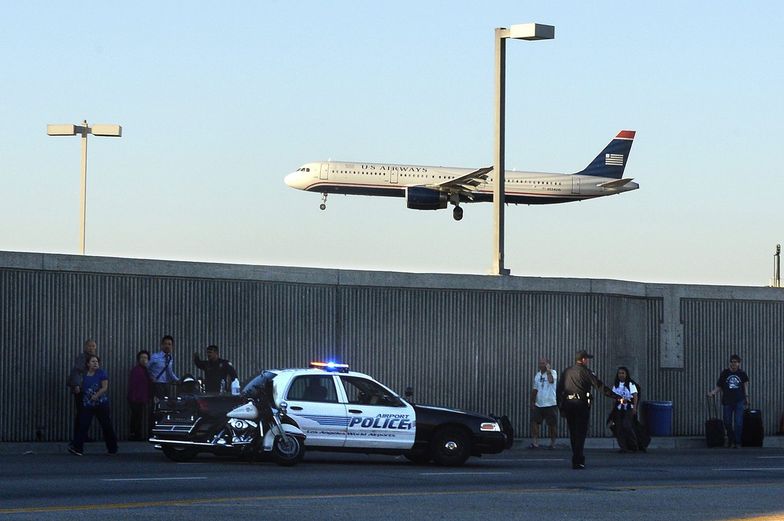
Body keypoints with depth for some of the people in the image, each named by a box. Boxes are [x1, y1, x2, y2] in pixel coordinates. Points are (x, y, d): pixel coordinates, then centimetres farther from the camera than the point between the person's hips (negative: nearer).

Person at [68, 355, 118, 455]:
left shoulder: (101, 373, -5)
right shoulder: (85, 375, 7)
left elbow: (105, 387, -12)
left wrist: (96, 395, -25)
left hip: (101, 404, -3)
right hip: (87, 405, 3)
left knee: (107, 426, 6)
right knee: (83, 425, -8)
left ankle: (112, 448, 19)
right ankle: (76, 447, -13)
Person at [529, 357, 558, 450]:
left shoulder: (553, 372, -5)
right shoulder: (537, 375, 12)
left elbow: (551, 380, -28)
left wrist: (548, 371, -18)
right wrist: (532, 402, 15)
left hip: (551, 404, -5)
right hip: (539, 404, 5)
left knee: (552, 424, 2)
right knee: (534, 422, -6)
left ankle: (552, 443, 15)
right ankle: (535, 442, -2)